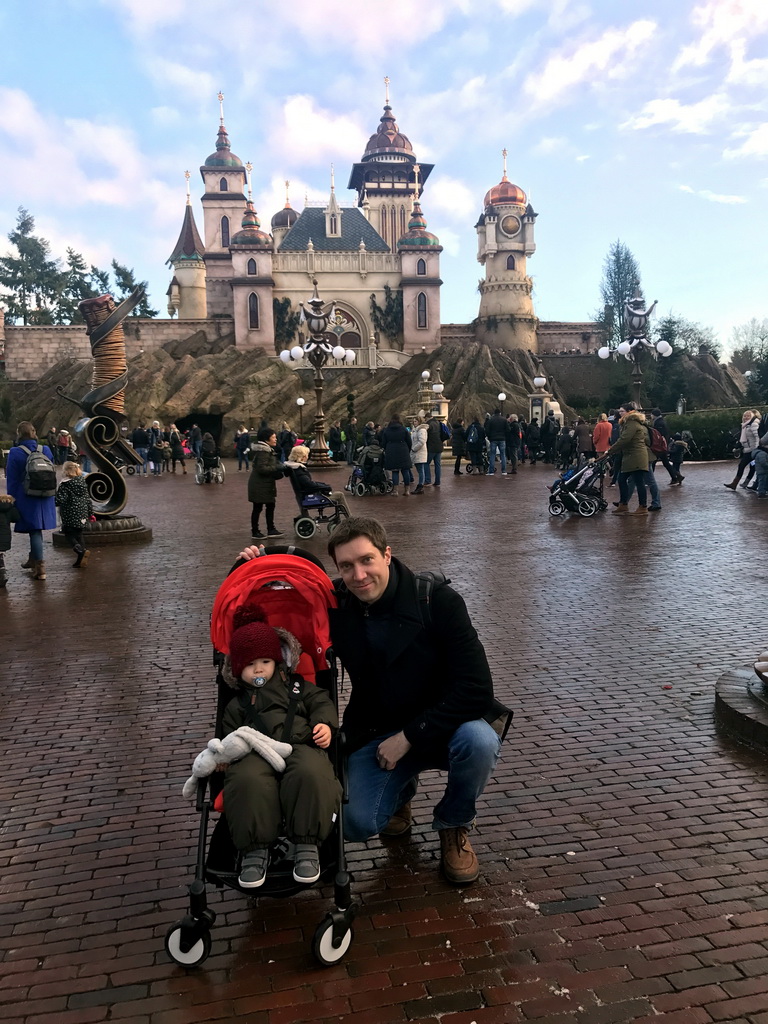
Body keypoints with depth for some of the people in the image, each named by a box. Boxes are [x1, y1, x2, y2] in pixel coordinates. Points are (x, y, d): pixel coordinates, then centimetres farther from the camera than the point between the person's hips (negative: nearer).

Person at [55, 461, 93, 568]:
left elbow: (61, 500, -17)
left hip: (70, 516, -6)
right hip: (82, 515, 6)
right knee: (78, 535, 13)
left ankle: (81, 551, -22)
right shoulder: (82, 482, 7)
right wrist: (90, 513, 19)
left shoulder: (65, 484, -12)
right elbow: (88, 498, 12)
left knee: (69, 535, 2)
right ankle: (80, 559, 10)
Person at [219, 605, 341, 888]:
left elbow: (321, 702, 16)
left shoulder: (296, 686, 25)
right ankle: (255, 848, -19)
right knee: (247, 781, -37)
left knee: (311, 773, -38)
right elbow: (230, 735, 22)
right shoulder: (237, 704, 27)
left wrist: (325, 724, -4)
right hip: (257, 755, 1)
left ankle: (307, 844, -22)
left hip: (300, 746, 0)